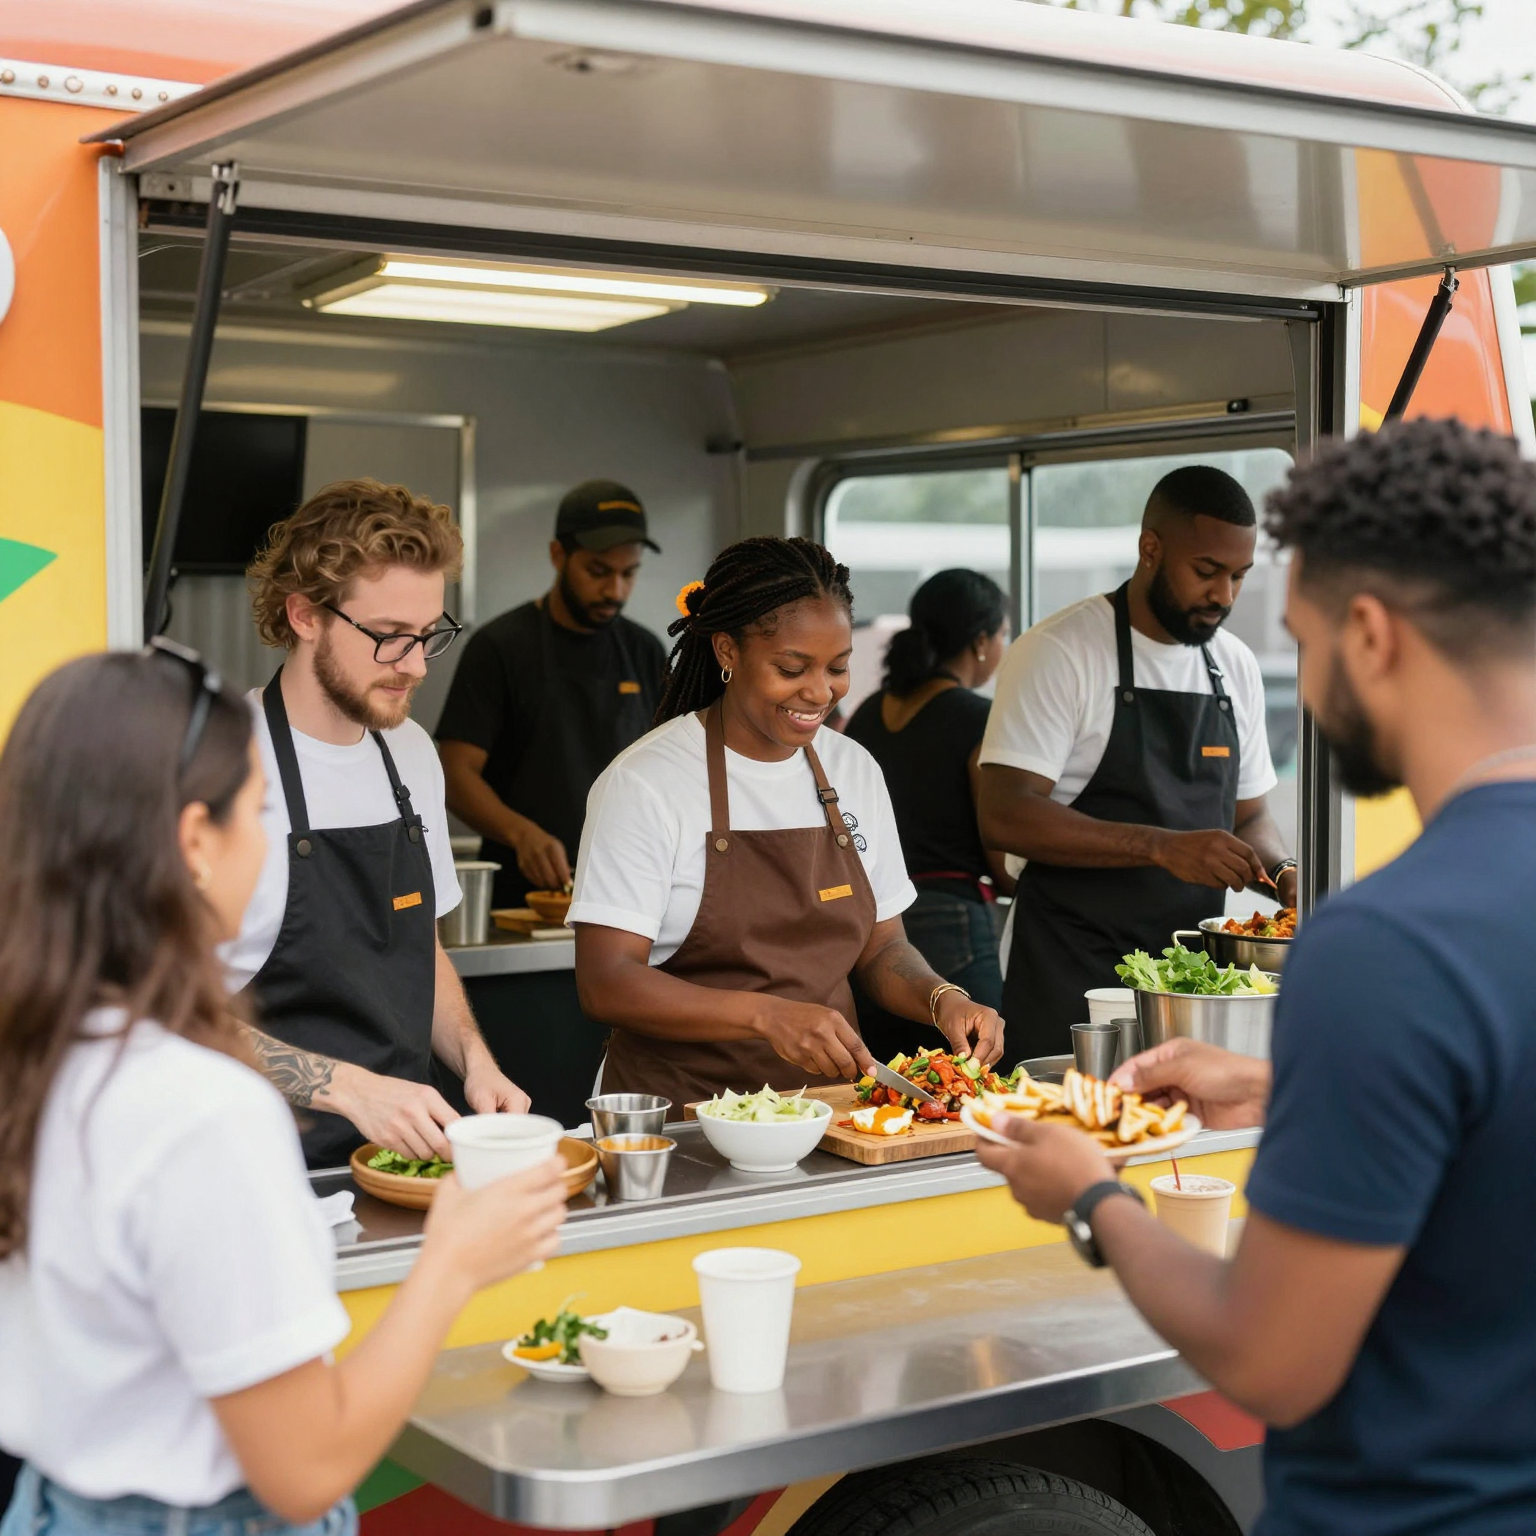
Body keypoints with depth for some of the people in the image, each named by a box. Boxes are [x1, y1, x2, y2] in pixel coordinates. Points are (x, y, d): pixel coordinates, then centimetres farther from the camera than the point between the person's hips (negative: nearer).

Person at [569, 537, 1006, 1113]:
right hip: (683, 1110, -5)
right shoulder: (644, 782, -9)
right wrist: (767, 1015, -25)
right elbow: (606, 984, -14)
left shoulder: (854, 770, 10)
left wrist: (941, 999, -5)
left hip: (828, 1102, 5)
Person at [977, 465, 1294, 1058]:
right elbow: (1004, 816, -18)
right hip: (1072, 975, -5)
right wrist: (1163, 847, -24)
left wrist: (1282, 874, -2)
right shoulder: (1059, 652, -9)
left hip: (1194, 968, 6)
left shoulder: (1236, 666, 11)